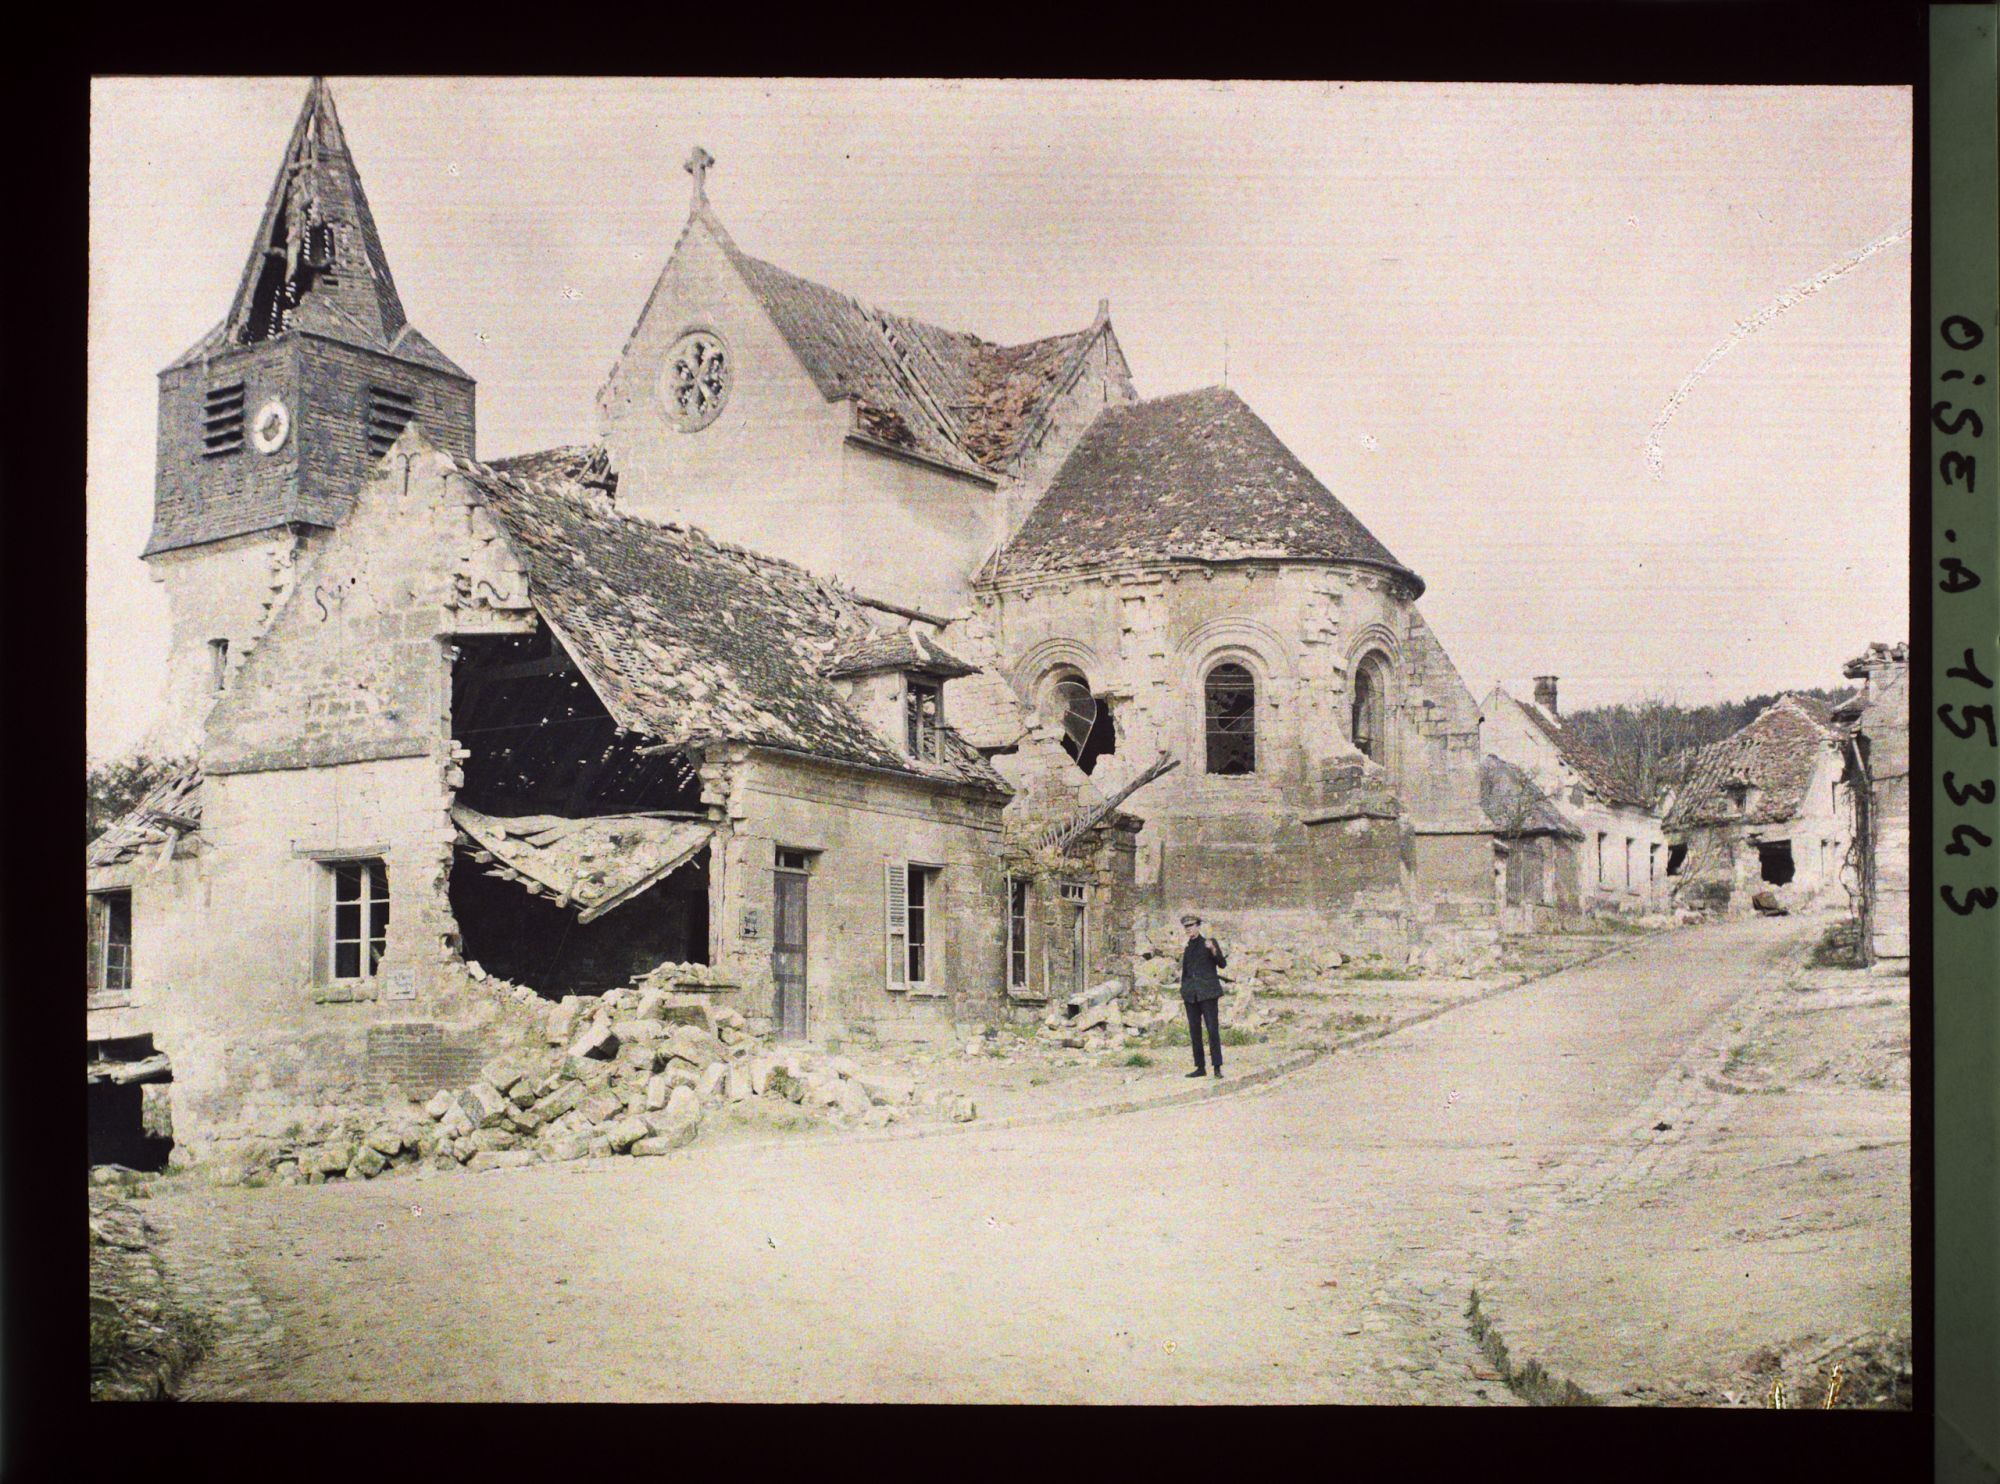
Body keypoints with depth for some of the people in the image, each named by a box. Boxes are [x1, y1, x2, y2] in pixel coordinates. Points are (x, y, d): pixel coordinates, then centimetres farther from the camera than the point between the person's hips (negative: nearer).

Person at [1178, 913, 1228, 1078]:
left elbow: (1223, 965, -6)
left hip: (1208, 992, -5)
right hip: (1191, 994, 5)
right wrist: (1182, 993, 19)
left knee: (1213, 1029, -11)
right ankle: (1200, 1068, 7)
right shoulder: (1187, 948, 17)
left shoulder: (1209, 943, 3)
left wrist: (1213, 950, -21)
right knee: (1194, 1031, 3)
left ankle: (1217, 1068, -12)